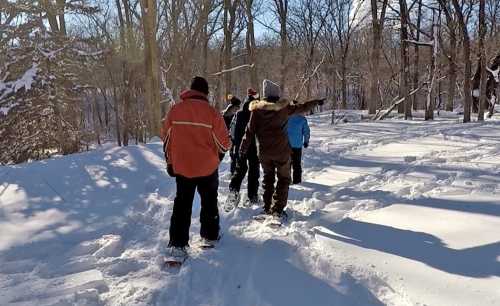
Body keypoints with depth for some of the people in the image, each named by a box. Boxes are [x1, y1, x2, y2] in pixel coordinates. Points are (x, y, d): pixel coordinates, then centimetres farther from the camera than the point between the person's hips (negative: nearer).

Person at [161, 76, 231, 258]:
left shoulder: (175, 109, -4)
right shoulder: (211, 112, -13)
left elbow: (166, 137, 3)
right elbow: (224, 142, -10)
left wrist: (170, 162, 14)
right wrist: (218, 154, 13)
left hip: (181, 167, 2)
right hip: (207, 166, -2)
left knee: (182, 204, 12)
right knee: (209, 201, 18)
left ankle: (177, 244, 7)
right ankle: (210, 236, 30)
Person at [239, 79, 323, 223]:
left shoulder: (257, 110, -5)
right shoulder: (284, 108, -8)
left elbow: (249, 131, -4)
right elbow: (302, 107, 5)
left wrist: (243, 149, 4)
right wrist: (316, 102, 22)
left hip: (264, 152, 3)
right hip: (281, 151, -2)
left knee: (268, 178, 20)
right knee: (283, 179, 11)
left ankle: (267, 208, 23)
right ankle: (278, 210, 5)